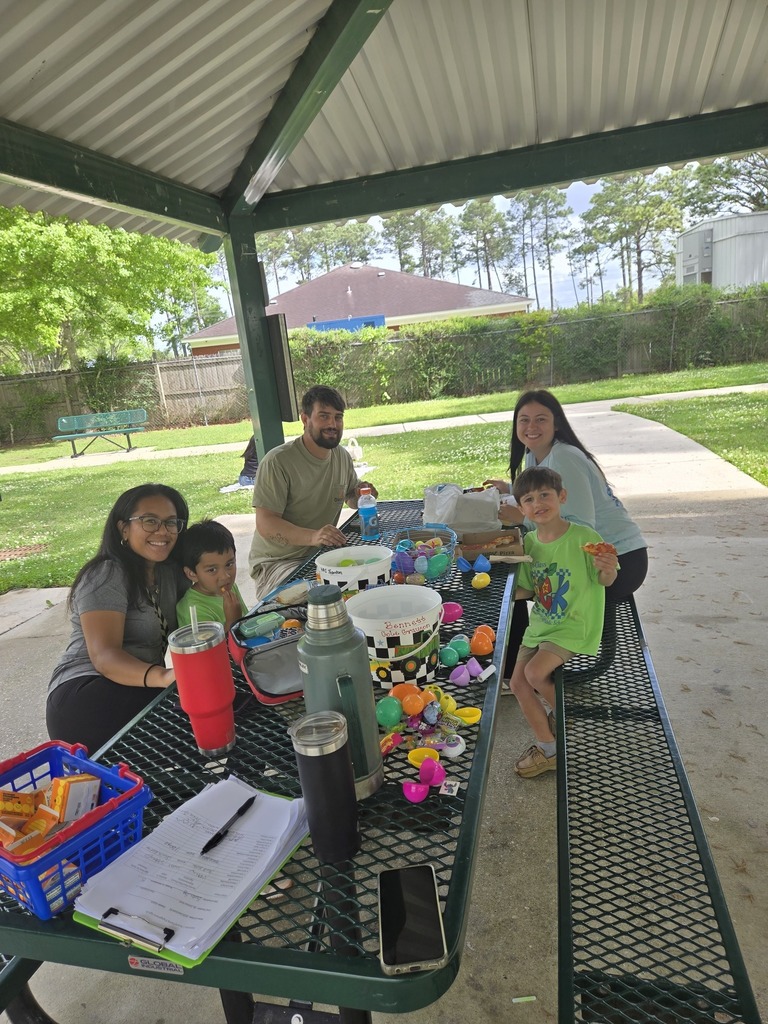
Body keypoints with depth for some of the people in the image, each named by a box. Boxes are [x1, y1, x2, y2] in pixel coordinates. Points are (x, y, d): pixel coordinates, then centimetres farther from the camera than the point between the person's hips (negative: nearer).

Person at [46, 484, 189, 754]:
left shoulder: (169, 571, 11)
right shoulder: (107, 576, -13)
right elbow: (104, 656, -25)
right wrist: (164, 676, -44)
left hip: (142, 688, 8)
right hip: (86, 696, -8)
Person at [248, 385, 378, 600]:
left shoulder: (342, 456, 7)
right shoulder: (277, 462, -17)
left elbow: (351, 498, 24)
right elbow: (265, 524, -22)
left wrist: (361, 495, -3)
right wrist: (312, 536, -39)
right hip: (277, 563, -7)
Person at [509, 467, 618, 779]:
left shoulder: (583, 537, -18)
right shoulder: (529, 542, -1)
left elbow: (605, 581, -12)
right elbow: (526, 590, 8)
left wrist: (607, 570, -34)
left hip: (574, 627, -6)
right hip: (540, 624, 6)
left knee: (535, 672, -22)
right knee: (518, 682, -1)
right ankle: (548, 750, 18)